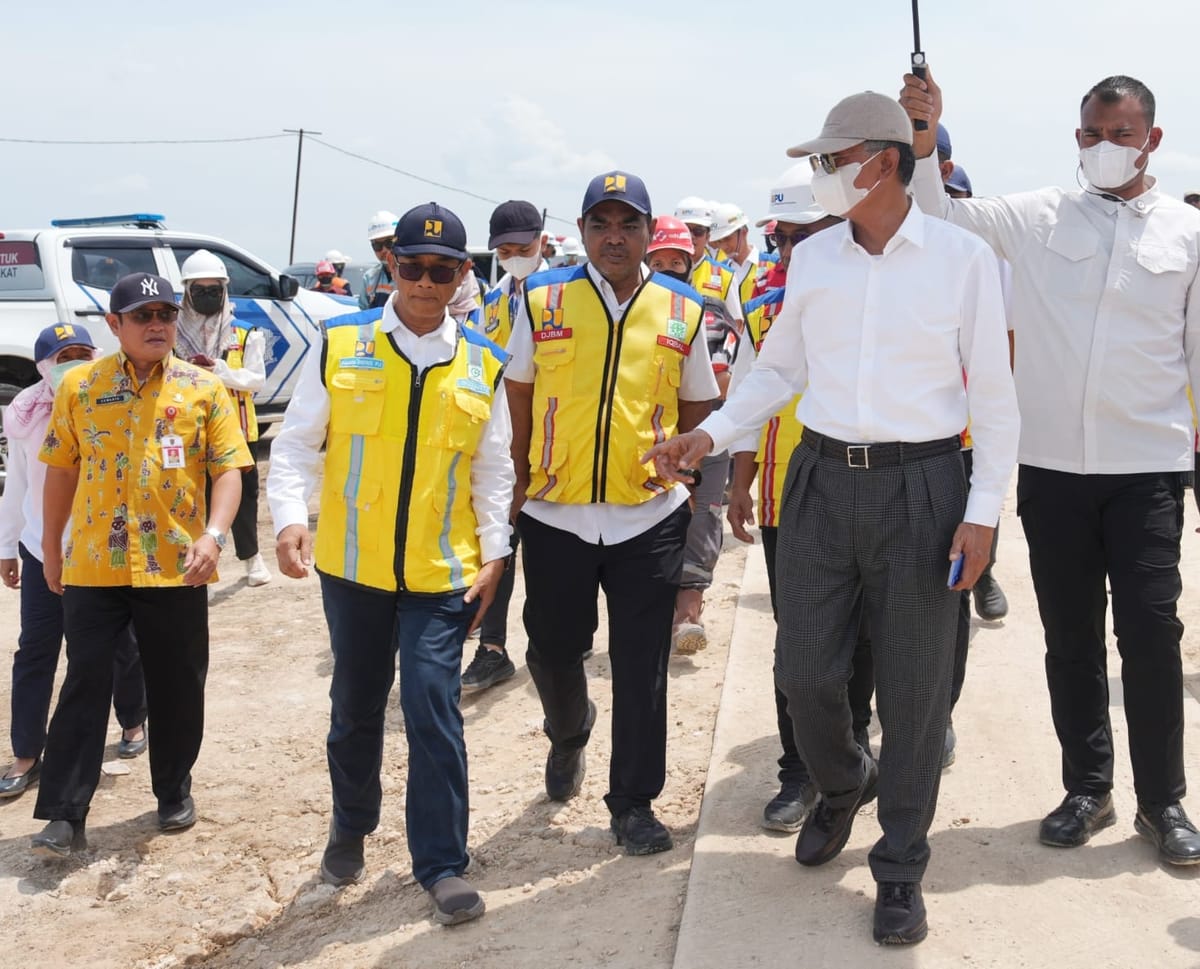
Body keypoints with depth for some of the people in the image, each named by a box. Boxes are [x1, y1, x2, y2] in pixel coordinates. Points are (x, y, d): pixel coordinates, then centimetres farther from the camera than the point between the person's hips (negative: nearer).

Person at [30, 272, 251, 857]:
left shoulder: (204, 388, 0)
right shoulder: (78, 386, 4)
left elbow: (228, 469, -4)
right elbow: (62, 469, 10)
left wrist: (213, 535, -19)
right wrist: (51, 546, 12)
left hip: (175, 567, 0)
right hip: (93, 567, 0)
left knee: (177, 688, 10)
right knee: (85, 686, 0)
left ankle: (174, 792, 29)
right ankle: (65, 816, 5)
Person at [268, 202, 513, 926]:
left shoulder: (483, 366, 3)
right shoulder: (338, 347, -1)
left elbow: (494, 471, 8)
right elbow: (297, 445, 1)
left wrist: (494, 554, 2)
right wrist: (291, 518, -14)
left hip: (444, 573, -1)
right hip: (353, 566, 1)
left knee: (434, 707, -5)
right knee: (356, 705, 14)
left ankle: (443, 862, 6)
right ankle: (352, 827, 37)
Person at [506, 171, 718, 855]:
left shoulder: (682, 311, 3)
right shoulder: (543, 301, 2)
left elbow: (699, 406, 13)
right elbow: (519, 395, 10)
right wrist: (522, 479, 6)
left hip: (650, 517, 0)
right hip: (556, 515, 1)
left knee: (642, 667, 3)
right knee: (553, 651, 13)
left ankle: (634, 802, 17)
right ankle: (570, 734, 45)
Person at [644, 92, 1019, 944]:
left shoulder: (962, 257, -5)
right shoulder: (812, 259, 6)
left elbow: (994, 393, -3)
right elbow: (779, 369, 15)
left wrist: (983, 511, -7)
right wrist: (712, 434, 2)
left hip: (921, 485, -3)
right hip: (824, 480, 3)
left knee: (914, 685, 3)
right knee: (804, 668, 6)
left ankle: (901, 867, 20)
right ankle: (843, 783, 39)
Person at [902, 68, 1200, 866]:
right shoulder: (1039, 217, 3)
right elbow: (941, 220, -3)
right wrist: (924, 143, -19)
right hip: (1053, 464, 1)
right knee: (1071, 637, 10)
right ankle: (1087, 788, 26)